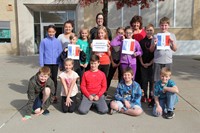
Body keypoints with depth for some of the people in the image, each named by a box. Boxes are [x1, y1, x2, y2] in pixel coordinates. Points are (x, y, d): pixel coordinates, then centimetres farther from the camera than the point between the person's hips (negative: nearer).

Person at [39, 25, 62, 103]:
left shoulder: (57, 41, 2)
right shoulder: (44, 41, -2)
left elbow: (60, 53, 5)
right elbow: (41, 53, -1)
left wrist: (60, 64, 2)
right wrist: (41, 64, -4)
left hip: (55, 63, 2)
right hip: (47, 63, -1)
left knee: (54, 79, 9)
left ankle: (54, 95, 21)